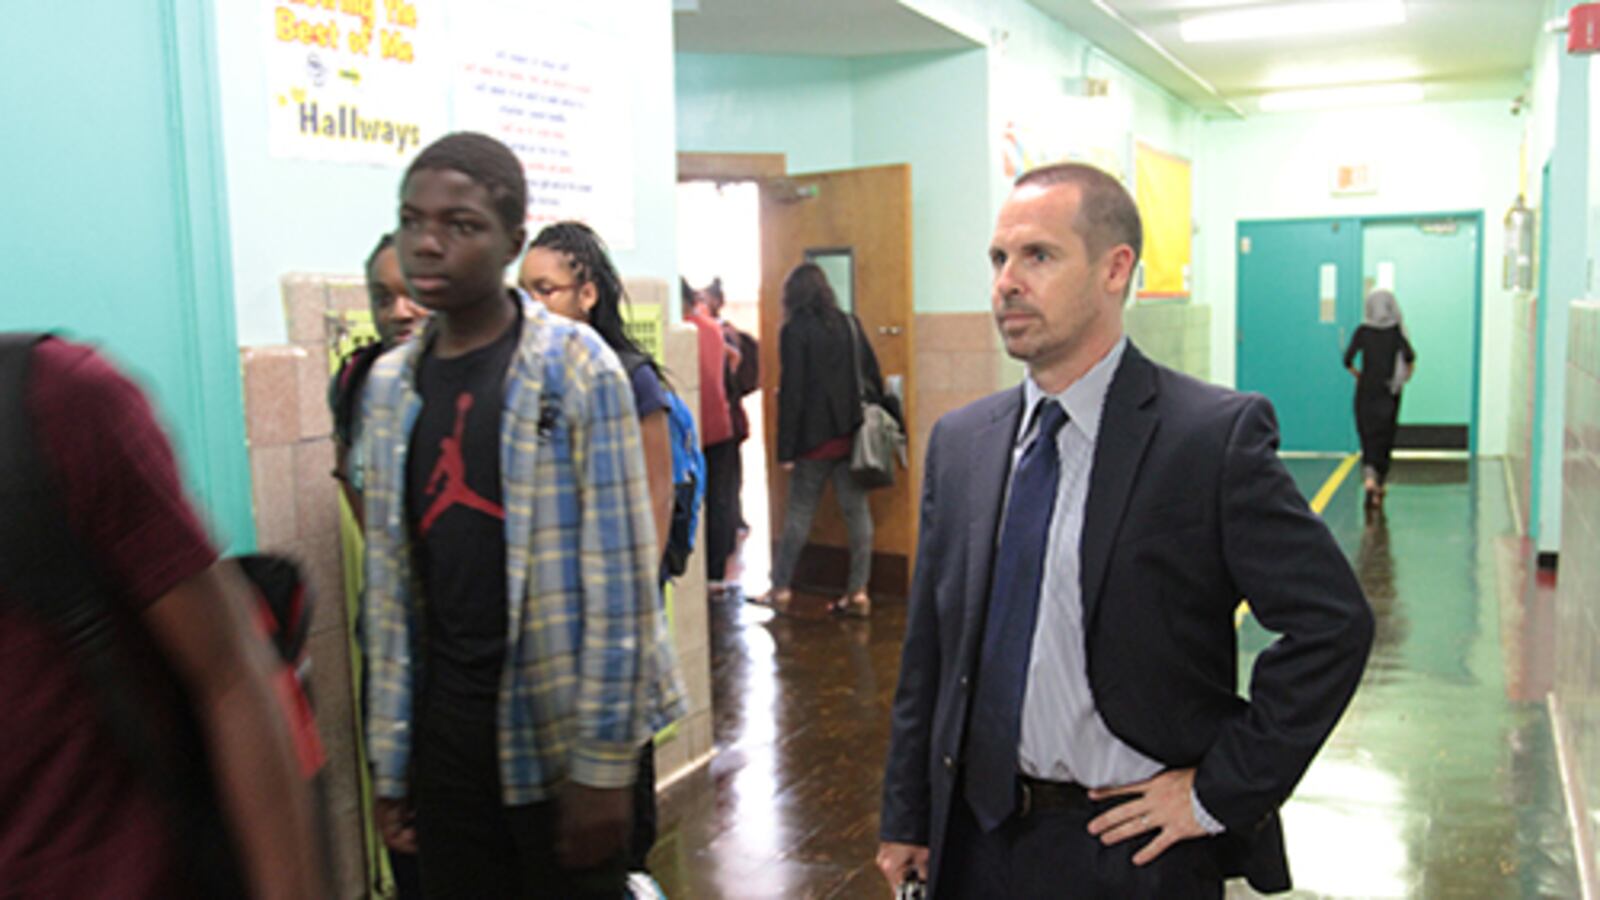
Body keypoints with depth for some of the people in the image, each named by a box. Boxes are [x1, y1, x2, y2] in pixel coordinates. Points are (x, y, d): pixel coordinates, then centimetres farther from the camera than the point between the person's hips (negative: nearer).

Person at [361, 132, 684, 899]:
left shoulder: (577, 368, -9)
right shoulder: (391, 383, 6)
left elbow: (618, 578, -11)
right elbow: (388, 586, 9)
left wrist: (605, 759, -12)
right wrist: (389, 758, 9)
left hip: (558, 727, -4)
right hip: (444, 728, 4)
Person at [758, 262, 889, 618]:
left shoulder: (795, 330, -9)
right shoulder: (849, 324, 7)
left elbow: (791, 392, -12)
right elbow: (873, 376, 9)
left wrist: (785, 449, -10)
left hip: (815, 439, -4)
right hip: (852, 435, 4)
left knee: (799, 513, 6)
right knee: (857, 512, 5)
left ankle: (780, 589, 15)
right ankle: (858, 592, 6)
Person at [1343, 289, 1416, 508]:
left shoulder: (1362, 331, -3)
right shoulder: (1397, 330, -4)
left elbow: (1348, 359, -9)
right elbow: (1409, 355, -16)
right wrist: (1408, 371, 3)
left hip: (1365, 391, 0)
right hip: (1389, 391, 0)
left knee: (1368, 435, 2)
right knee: (1385, 437, 12)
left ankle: (1369, 478, -21)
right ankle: (1380, 483, 18)